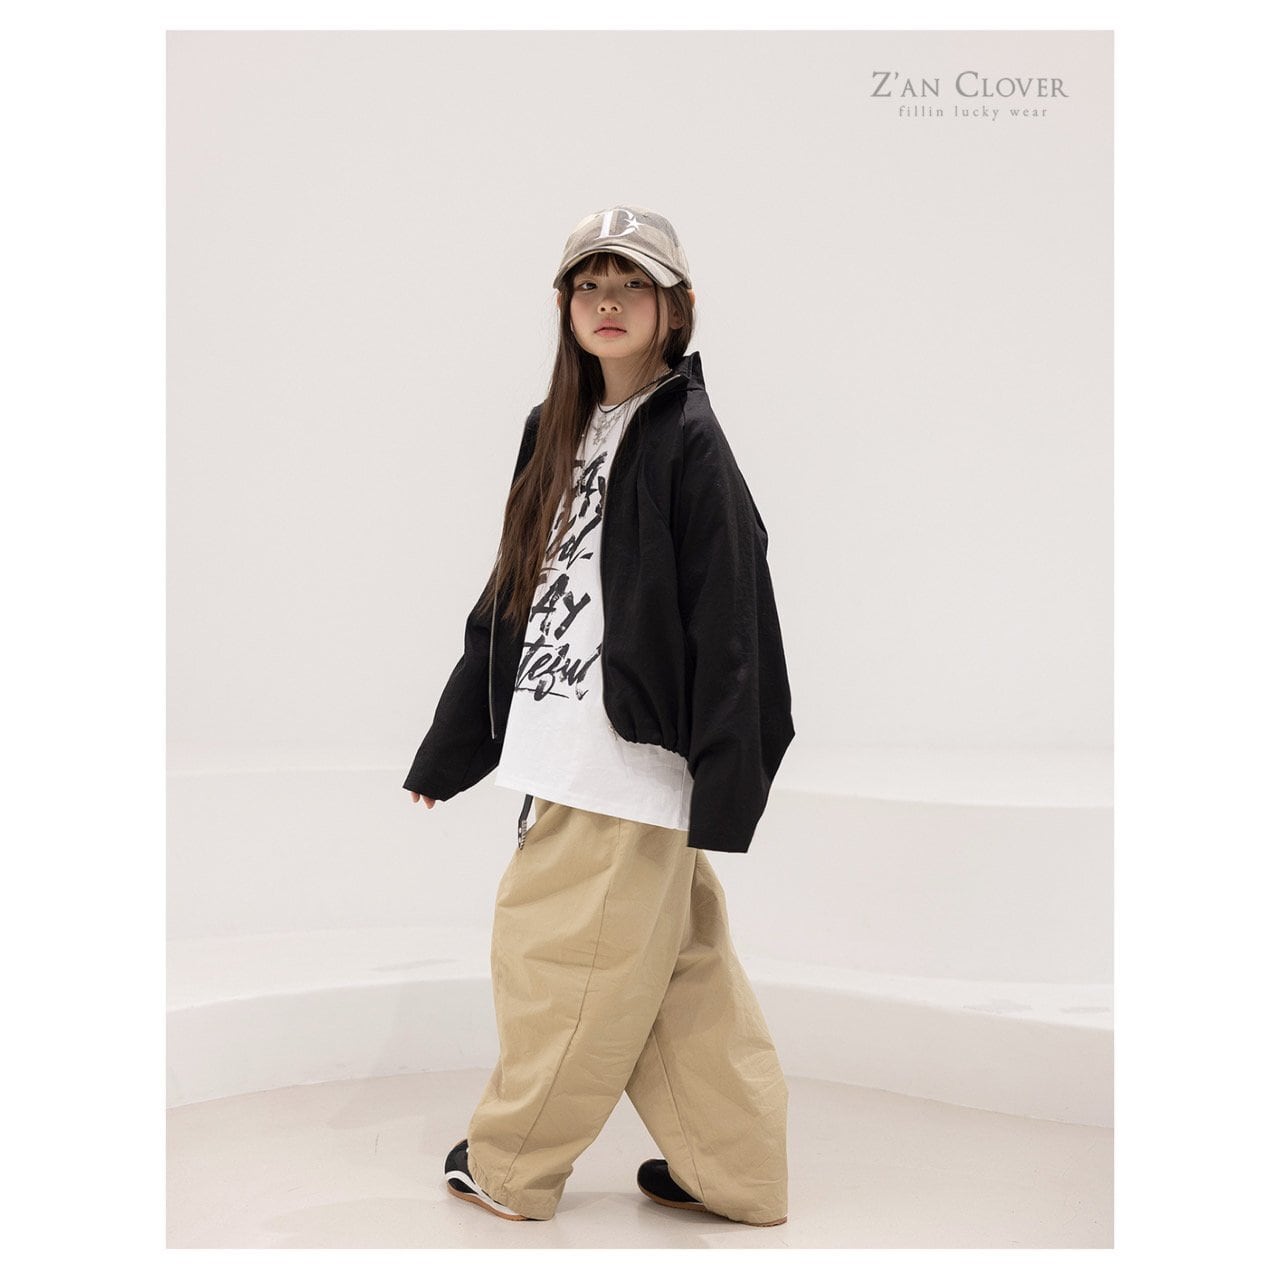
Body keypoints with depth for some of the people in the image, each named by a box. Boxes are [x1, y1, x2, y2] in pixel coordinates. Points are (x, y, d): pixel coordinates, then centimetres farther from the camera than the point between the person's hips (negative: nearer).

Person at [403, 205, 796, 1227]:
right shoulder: (558, 431, 15)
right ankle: (736, 1172, 24)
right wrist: (449, 751, 21)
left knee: (569, 958, 4)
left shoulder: (687, 439, -9)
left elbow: (729, 624, -13)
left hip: (631, 761, -8)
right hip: (569, 757, 8)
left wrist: (721, 786, -18)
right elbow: (510, 599, 19)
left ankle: (511, 1167, 23)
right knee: (678, 965, 13)